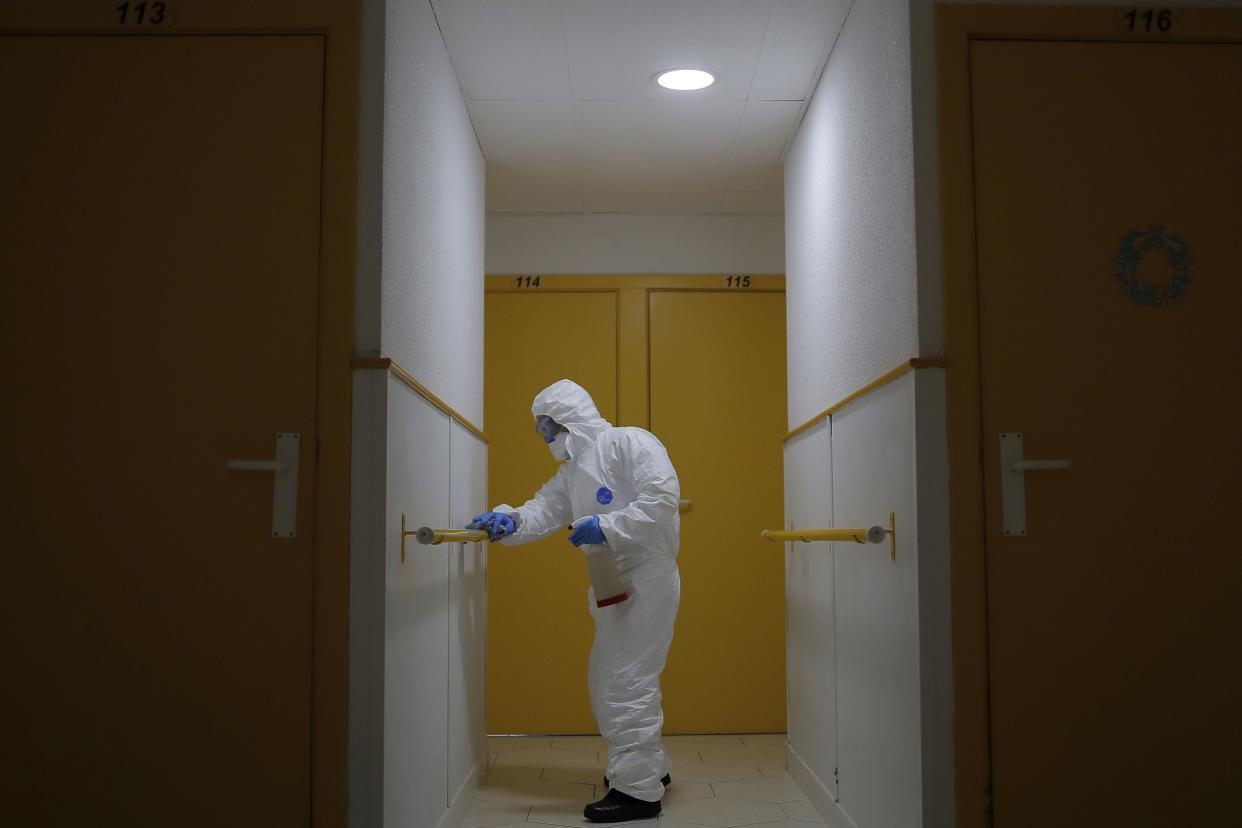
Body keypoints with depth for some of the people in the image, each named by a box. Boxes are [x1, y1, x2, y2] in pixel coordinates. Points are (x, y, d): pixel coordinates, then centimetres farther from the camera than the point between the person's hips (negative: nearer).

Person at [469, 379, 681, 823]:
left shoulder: (630, 442, -10)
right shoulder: (572, 471, 16)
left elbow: (663, 496, -20)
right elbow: (544, 510, 3)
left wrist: (606, 526, -24)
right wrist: (509, 521, -18)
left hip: (648, 578, -9)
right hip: (614, 584, 9)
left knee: (628, 681, -8)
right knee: (607, 679, 17)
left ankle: (639, 790, 1)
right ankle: (647, 767, 32)